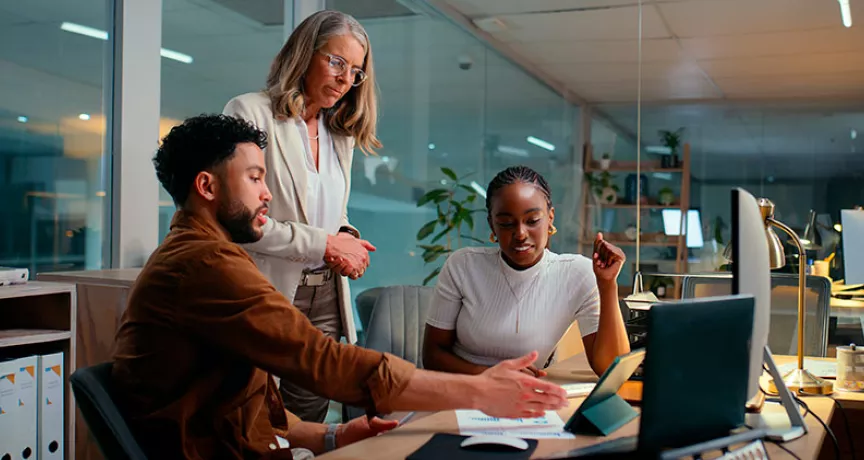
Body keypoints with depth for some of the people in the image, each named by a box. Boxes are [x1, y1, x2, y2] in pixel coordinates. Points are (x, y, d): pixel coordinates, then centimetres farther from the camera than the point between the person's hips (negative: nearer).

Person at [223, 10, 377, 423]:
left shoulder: (341, 133, 15)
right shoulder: (251, 113, -7)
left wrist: (347, 240, 0)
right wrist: (325, 245, -14)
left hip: (325, 297, 6)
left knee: (310, 414, 9)